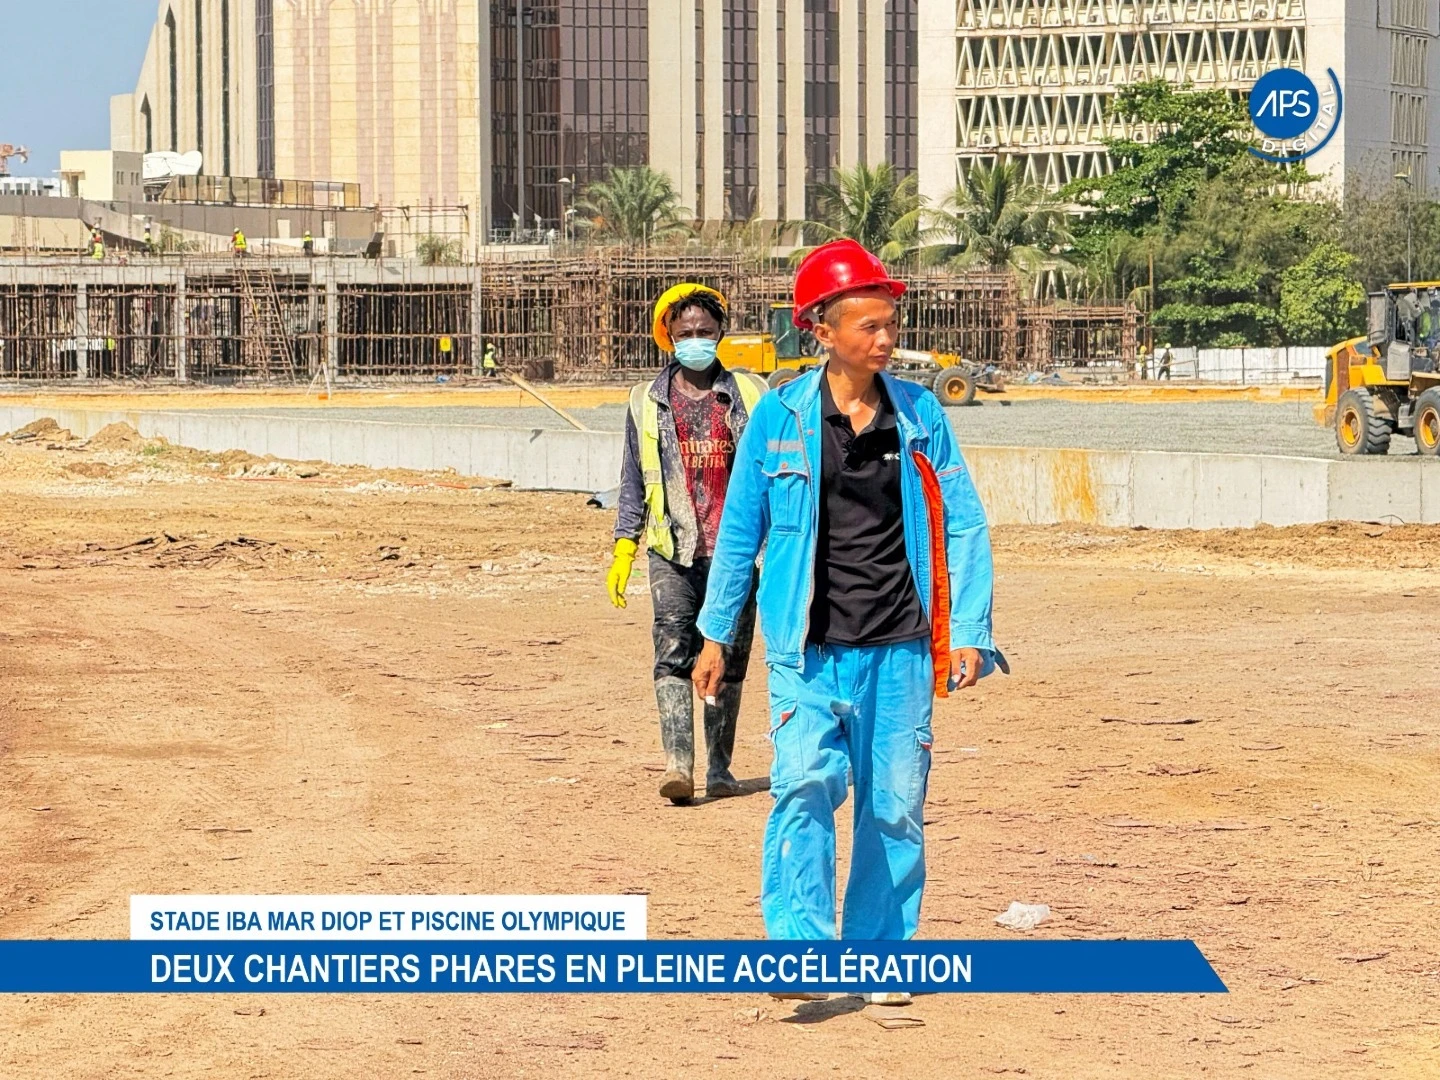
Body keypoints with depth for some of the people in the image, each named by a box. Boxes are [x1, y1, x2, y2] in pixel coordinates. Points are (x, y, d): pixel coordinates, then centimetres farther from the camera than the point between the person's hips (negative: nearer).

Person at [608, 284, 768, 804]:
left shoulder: (750, 396, 7)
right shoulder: (648, 402, 9)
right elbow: (634, 481, 13)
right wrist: (623, 550, 6)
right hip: (674, 551, 0)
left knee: (728, 661, 4)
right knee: (674, 653, -14)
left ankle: (719, 769, 13)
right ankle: (678, 764, -22)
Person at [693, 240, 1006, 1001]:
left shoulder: (919, 415, 4)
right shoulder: (780, 417, 0)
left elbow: (964, 524, 8)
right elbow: (739, 529, 8)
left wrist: (969, 634, 1)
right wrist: (716, 634, 9)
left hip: (900, 649, 2)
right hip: (809, 648, -2)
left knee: (896, 806, 5)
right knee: (806, 783, -19)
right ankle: (799, 948, -20)